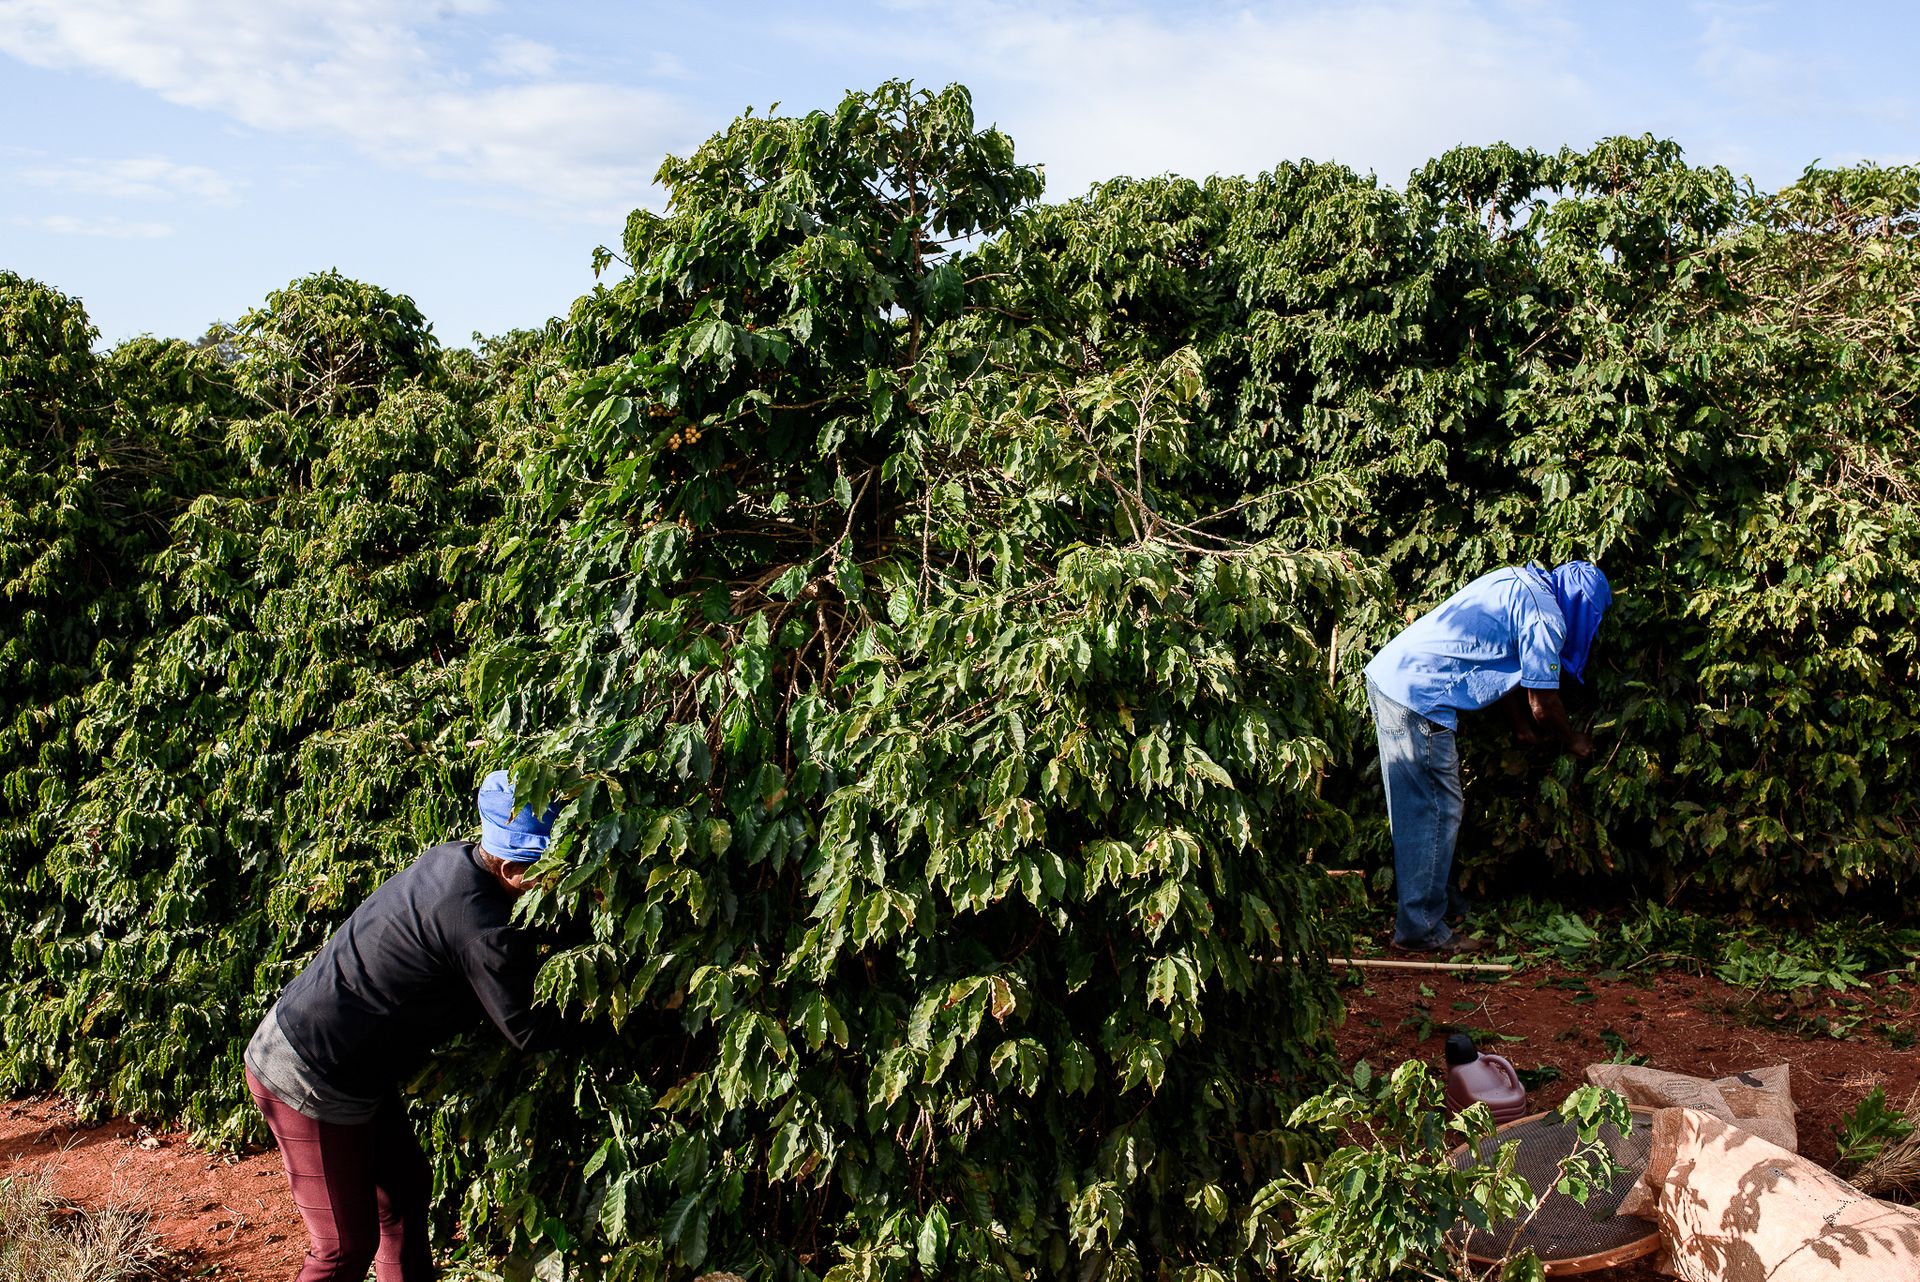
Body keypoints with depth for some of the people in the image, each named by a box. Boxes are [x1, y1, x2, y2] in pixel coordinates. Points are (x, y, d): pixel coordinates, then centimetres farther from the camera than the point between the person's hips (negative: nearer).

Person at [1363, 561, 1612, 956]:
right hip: (1420, 696, -10)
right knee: (1439, 811, -1)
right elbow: (1543, 705, -2)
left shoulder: (1520, 583, 19)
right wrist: (1574, 741, 17)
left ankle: (1414, 914, 26)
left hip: (1386, 672, 10)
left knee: (1413, 811, 17)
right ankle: (1422, 930, 5)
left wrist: (1528, 733, 33)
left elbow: (1501, 671, 27)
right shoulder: (1546, 617, -8)